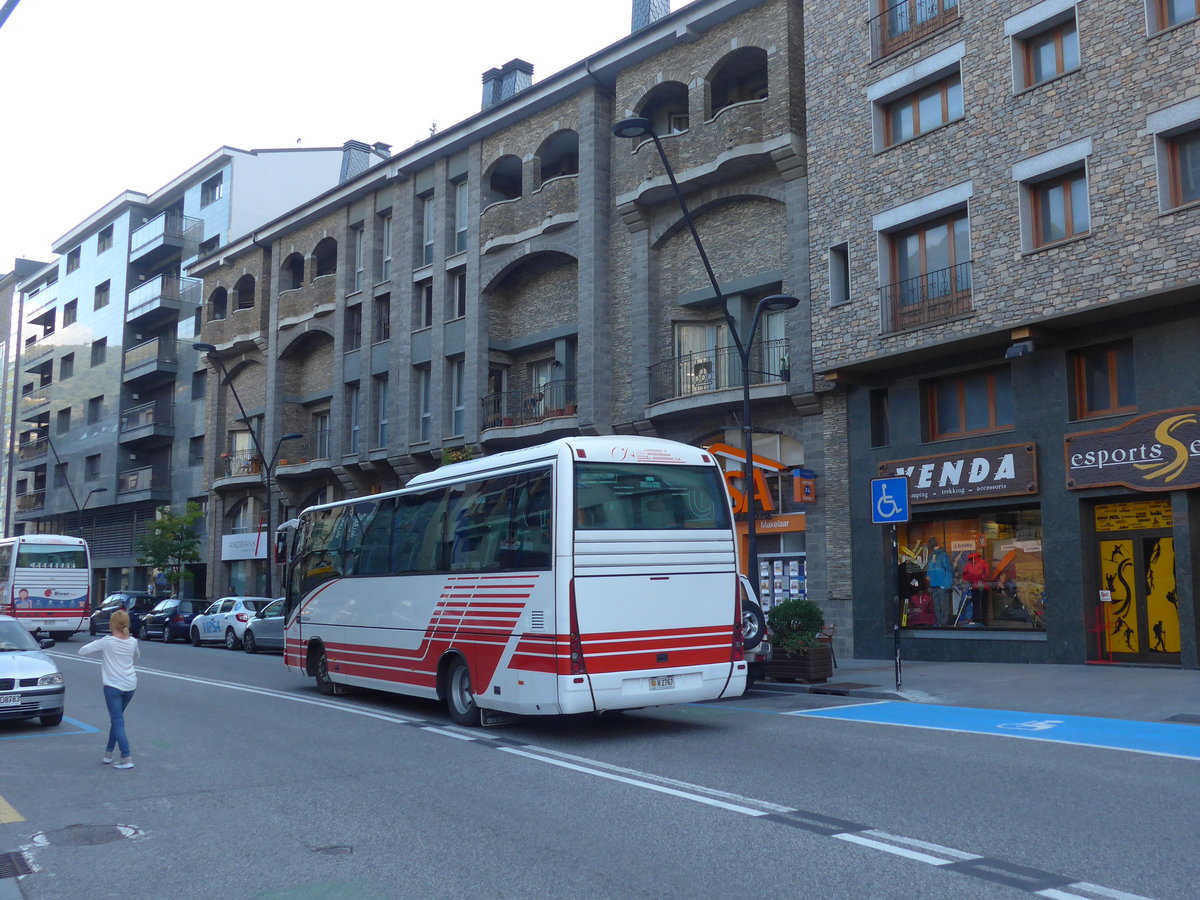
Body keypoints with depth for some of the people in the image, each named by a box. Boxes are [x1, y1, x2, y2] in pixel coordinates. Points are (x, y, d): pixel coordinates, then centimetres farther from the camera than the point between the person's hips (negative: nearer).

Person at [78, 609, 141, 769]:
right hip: (130, 685, 5)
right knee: (116, 719, 20)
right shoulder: (132, 642, 4)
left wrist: (98, 646, 11)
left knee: (118, 721, -4)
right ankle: (108, 753, 26)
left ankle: (127, 759, -10)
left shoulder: (107, 642, -10)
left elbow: (82, 651, -7)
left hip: (113, 687, -5)